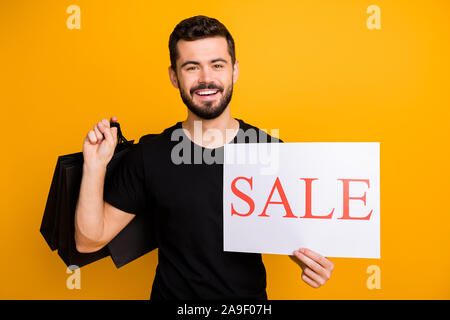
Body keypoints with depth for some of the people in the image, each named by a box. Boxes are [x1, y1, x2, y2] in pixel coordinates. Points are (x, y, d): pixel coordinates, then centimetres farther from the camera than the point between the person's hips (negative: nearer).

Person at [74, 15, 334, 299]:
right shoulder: (147, 157, -13)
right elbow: (89, 240, -9)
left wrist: (311, 261, -20)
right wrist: (95, 166, -21)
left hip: (250, 294, 1)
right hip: (171, 293, 0)